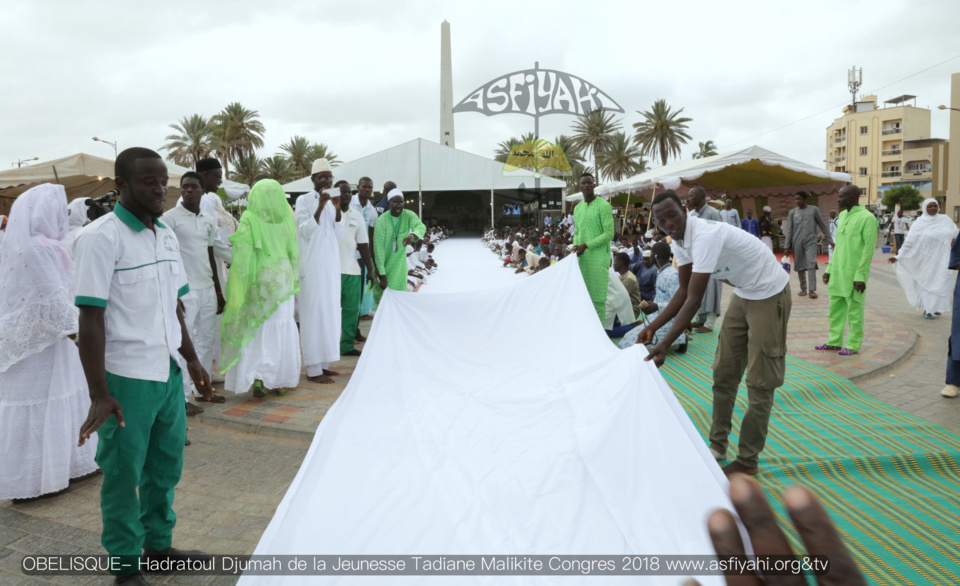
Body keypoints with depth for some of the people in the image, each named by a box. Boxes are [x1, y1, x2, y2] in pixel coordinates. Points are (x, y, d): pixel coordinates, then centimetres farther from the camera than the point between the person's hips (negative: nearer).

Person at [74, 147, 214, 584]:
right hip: (126, 380, -7)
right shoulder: (101, 237, -13)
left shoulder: (167, 236, 9)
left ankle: (158, 544, 36)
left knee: (166, 469, 18)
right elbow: (90, 320, -15)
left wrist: (192, 360, 18)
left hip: (169, 373, 7)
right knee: (123, 476, 8)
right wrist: (99, 394, -17)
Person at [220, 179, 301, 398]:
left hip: (260, 280, -3)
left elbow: (243, 253, -12)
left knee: (259, 328, 6)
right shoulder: (286, 217, 1)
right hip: (284, 279, 3)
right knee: (282, 328, 10)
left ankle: (259, 377, -5)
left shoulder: (249, 219, -9)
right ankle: (282, 381, 16)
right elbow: (293, 252, 6)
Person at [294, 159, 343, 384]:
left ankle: (324, 363, 16)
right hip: (312, 264, -7)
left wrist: (337, 210, -7)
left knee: (330, 312, 8)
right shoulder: (304, 200, -6)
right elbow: (305, 232, -14)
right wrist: (320, 208, -23)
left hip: (331, 263, 7)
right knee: (314, 313, -6)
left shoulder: (331, 199, 13)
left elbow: (338, 233, 8)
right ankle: (313, 369, -3)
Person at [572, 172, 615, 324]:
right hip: (582, 258, 7)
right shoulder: (577, 208, 14)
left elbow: (609, 234, -13)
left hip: (598, 257, -7)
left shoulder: (603, 205, -8)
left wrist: (586, 246, -16)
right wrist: (575, 247, 1)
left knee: (597, 298, -5)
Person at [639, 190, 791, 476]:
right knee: (724, 373, 11)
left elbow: (694, 300, -36)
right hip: (743, 294, 9)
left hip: (769, 294, -9)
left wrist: (665, 344, -37)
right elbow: (684, 291, 3)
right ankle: (717, 445, 24)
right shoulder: (679, 241, -5)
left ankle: (748, 461, 8)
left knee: (760, 381, -2)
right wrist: (652, 327, -5)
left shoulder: (705, 236, -33)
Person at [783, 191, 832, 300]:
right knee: (800, 266, 5)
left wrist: (829, 240, 6)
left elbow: (823, 225, 7)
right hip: (797, 243, 2)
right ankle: (803, 289, 16)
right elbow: (789, 230, 4)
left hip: (811, 242, -2)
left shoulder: (814, 210, 1)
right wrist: (787, 246, 0)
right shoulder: (792, 212, 5)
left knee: (811, 265, -12)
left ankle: (812, 290, -13)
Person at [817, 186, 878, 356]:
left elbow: (869, 249, -14)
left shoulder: (866, 218, -12)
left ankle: (853, 345, 10)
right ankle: (834, 341, 20)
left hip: (853, 273, -8)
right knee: (835, 308, 11)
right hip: (838, 271, 8)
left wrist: (860, 275, -17)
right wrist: (829, 268, 15)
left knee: (854, 311, 1)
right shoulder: (842, 215, 13)